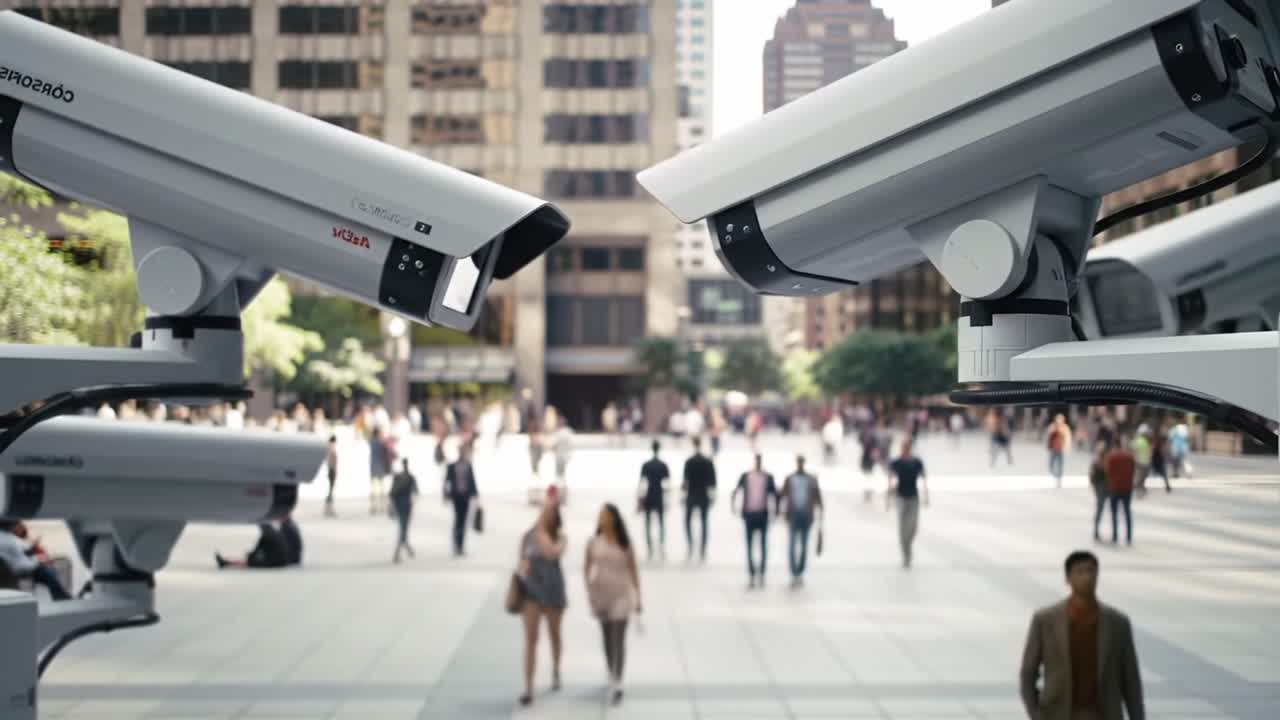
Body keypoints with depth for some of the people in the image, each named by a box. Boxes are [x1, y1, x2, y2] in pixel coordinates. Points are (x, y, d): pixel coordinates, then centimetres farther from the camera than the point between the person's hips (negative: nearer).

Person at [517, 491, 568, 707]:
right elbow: (522, 561, 9)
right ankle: (528, 687, -7)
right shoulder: (527, 537, -4)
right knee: (530, 639, -6)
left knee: (554, 634, 20)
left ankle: (556, 672, 44)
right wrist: (522, 569, -12)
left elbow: (552, 553, -32)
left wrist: (542, 530, -28)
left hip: (552, 589, 0)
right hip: (531, 590, 0)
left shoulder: (560, 538, -10)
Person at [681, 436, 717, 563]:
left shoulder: (689, 462, -10)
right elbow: (713, 481, -1)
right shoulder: (708, 461, -3)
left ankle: (690, 546, -2)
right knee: (704, 522, 6)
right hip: (704, 496, 2)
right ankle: (703, 551, 4)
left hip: (692, 495, -2)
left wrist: (684, 493, -3)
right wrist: (712, 494, 9)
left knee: (688, 521, 14)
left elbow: (686, 480, -12)